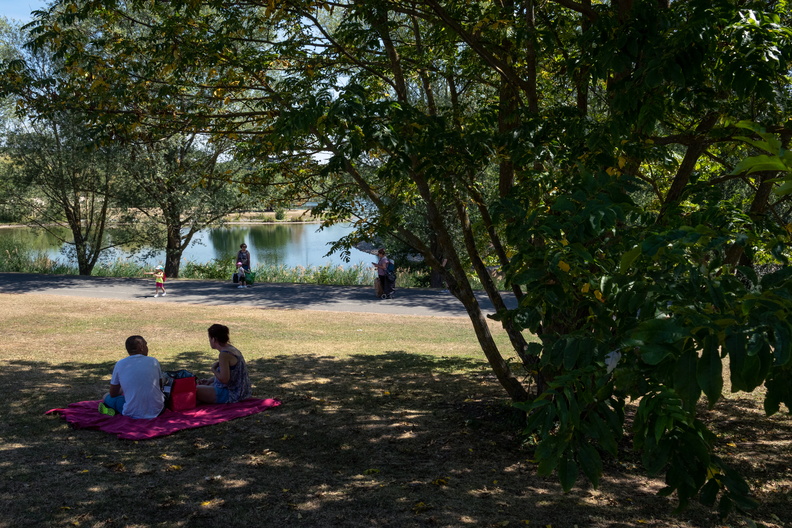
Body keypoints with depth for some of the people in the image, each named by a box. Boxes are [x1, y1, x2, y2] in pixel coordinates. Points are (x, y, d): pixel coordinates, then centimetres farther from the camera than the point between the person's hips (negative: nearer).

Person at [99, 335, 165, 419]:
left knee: (107, 397, 22)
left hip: (134, 413, -1)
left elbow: (113, 394, 8)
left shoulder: (120, 364, -2)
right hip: (157, 411, 1)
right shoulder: (154, 361, 0)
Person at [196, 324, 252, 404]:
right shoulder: (232, 349, 8)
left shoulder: (224, 354, -22)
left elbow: (224, 379, -25)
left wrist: (213, 369, -9)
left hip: (230, 394, -10)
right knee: (201, 385, 26)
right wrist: (209, 380, 9)